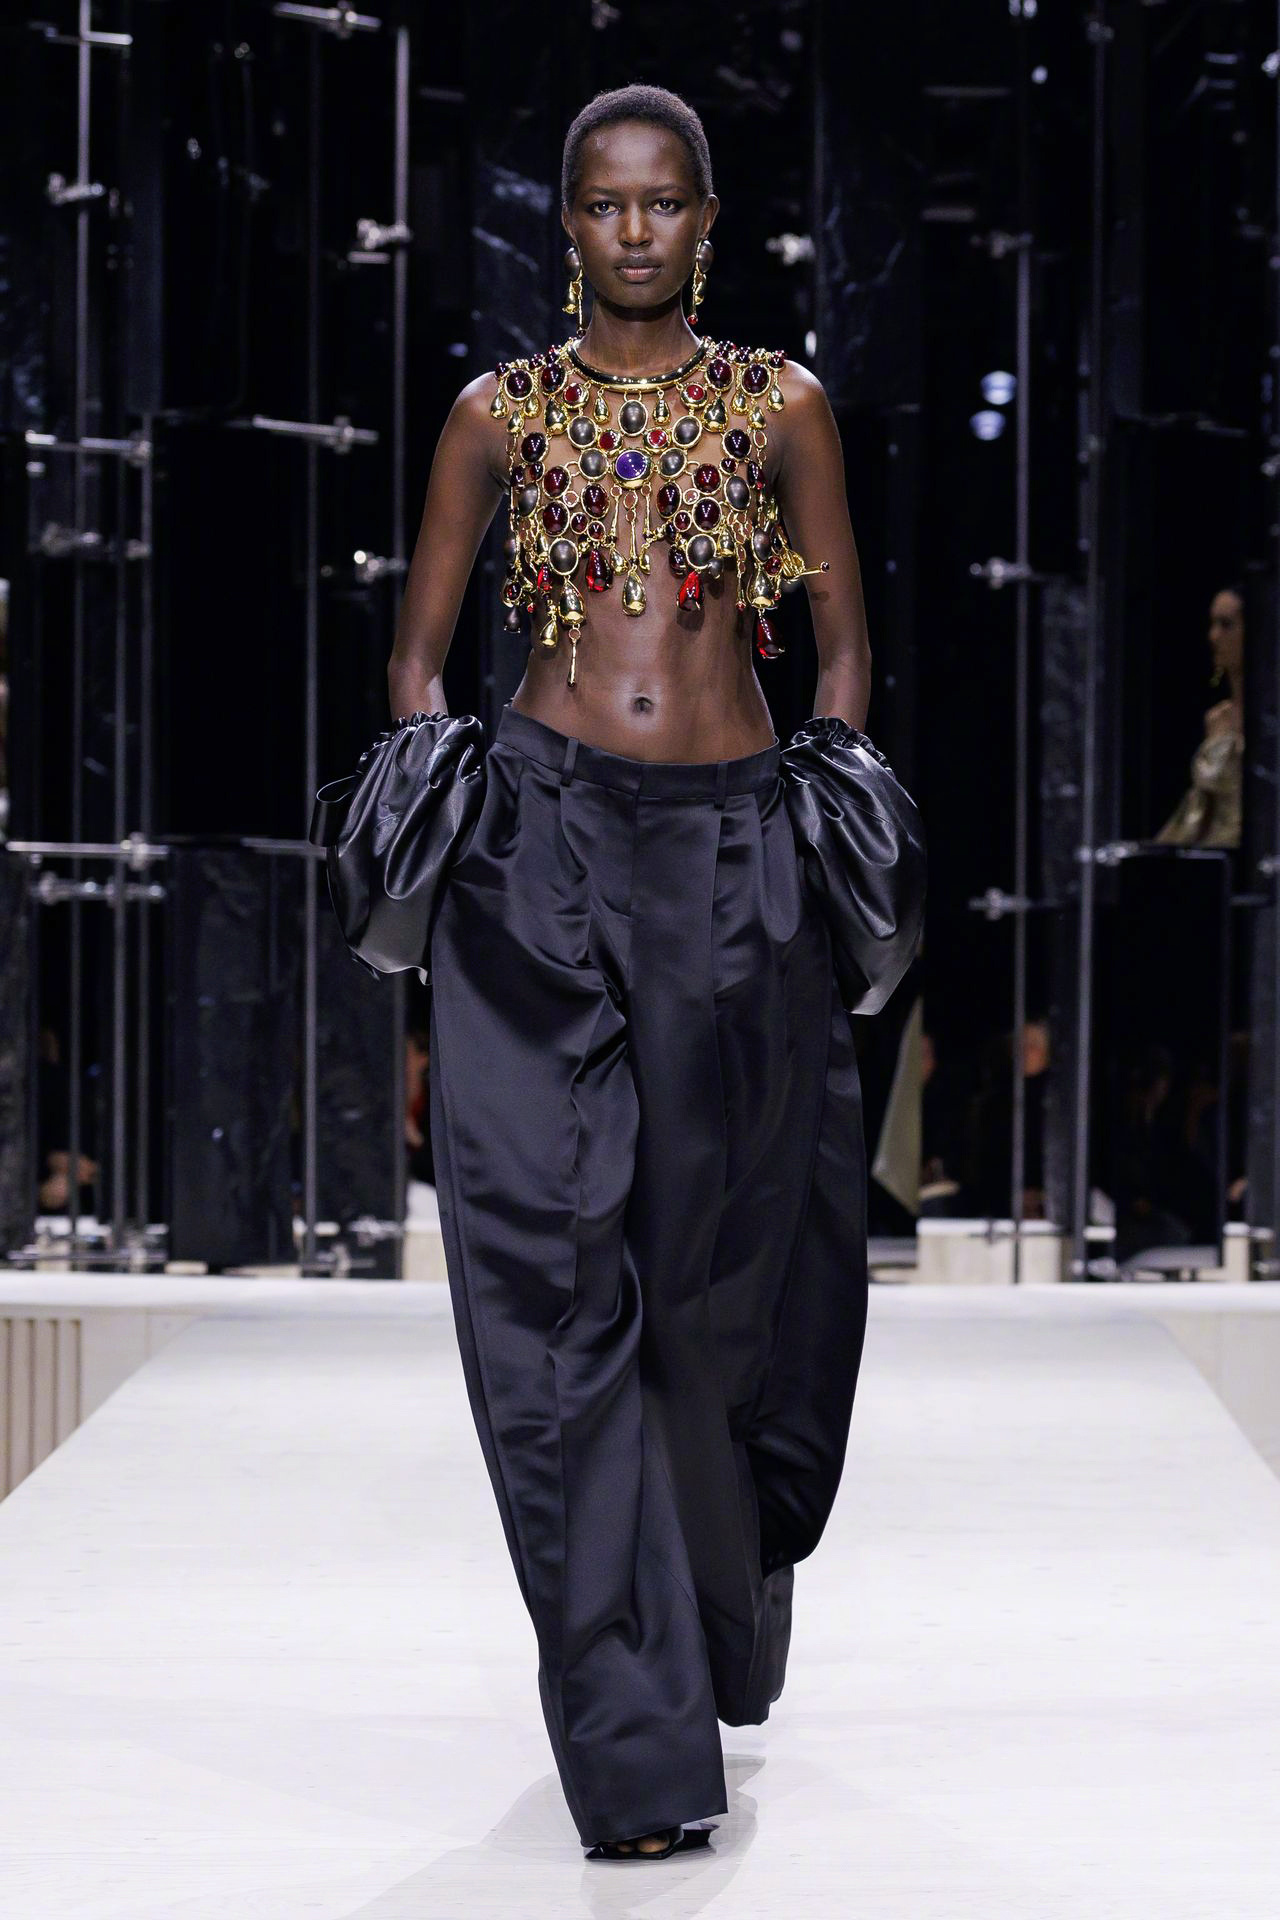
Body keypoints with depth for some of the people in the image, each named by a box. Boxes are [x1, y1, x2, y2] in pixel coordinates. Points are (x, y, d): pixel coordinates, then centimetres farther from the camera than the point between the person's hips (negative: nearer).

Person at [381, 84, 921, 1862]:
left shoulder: (781, 405, 9)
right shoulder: (502, 412, 8)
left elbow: (842, 637, 12)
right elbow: (421, 645, 13)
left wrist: (836, 793, 2)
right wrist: (429, 778, -1)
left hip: (735, 850, 1)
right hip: (543, 847, -1)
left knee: (732, 1249, 6)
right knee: (562, 1262, -9)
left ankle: (731, 1610, 34)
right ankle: (640, 1745, -7)